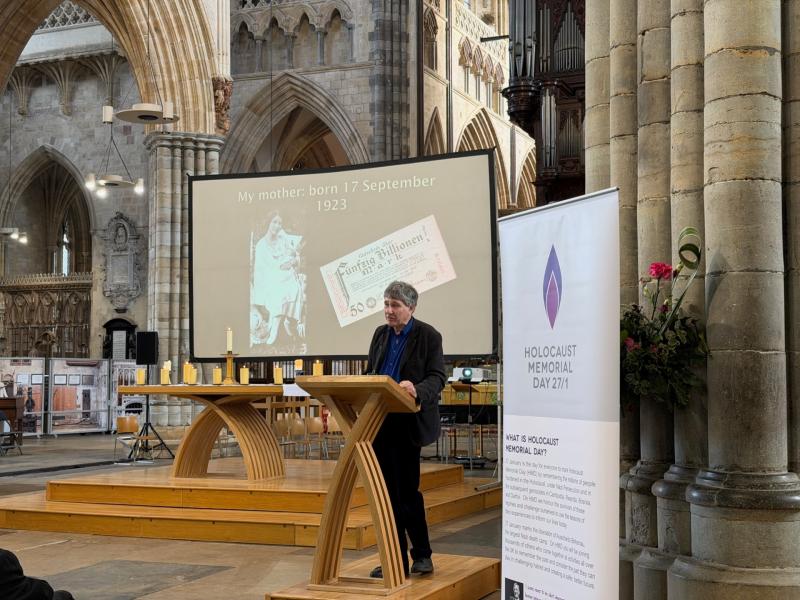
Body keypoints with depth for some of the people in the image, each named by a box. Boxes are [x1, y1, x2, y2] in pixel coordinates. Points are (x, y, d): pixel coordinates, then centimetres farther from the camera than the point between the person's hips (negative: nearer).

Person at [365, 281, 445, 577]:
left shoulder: (428, 336, -5)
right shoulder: (381, 334, 12)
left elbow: (437, 377, -12)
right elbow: (369, 374, 16)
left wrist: (417, 389, -31)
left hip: (408, 422, -5)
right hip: (379, 421, 5)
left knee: (406, 490, -3)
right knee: (387, 491, 6)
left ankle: (421, 554, 15)